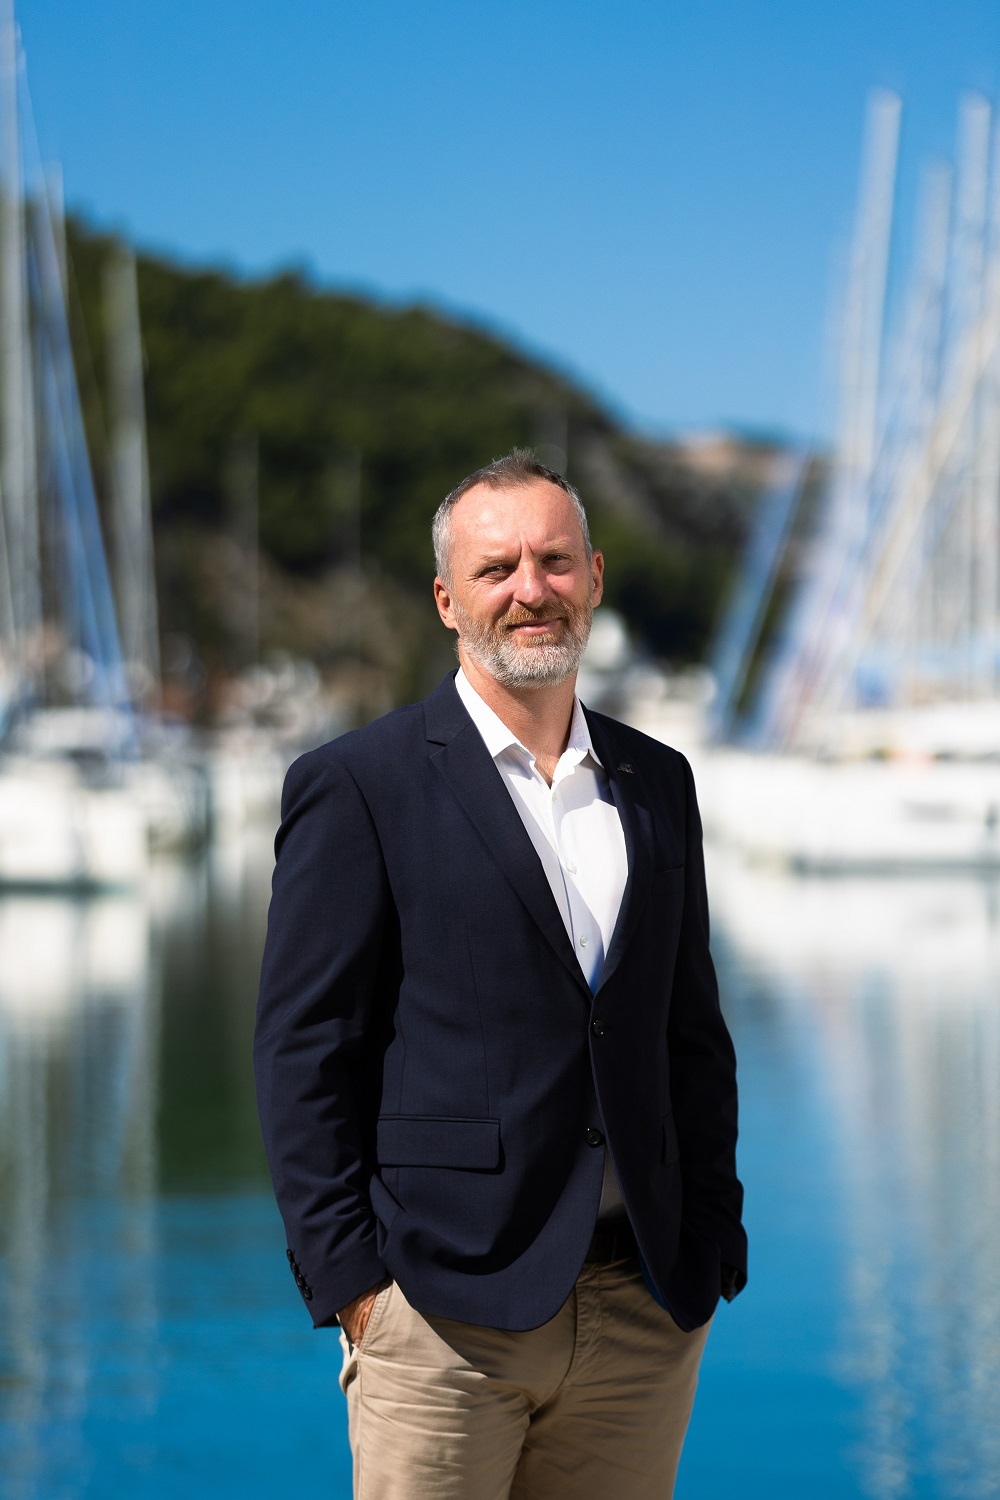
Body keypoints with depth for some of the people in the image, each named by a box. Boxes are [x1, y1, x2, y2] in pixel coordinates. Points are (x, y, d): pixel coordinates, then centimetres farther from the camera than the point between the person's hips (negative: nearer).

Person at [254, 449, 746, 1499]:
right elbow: (303, 1051, -4)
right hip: (446, 1311, -4)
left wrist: (712, 1245, 10)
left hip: (646, 1317, 5)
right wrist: (350, 1276, -9)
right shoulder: (357, 786, -2)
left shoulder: (659, 785, 14)